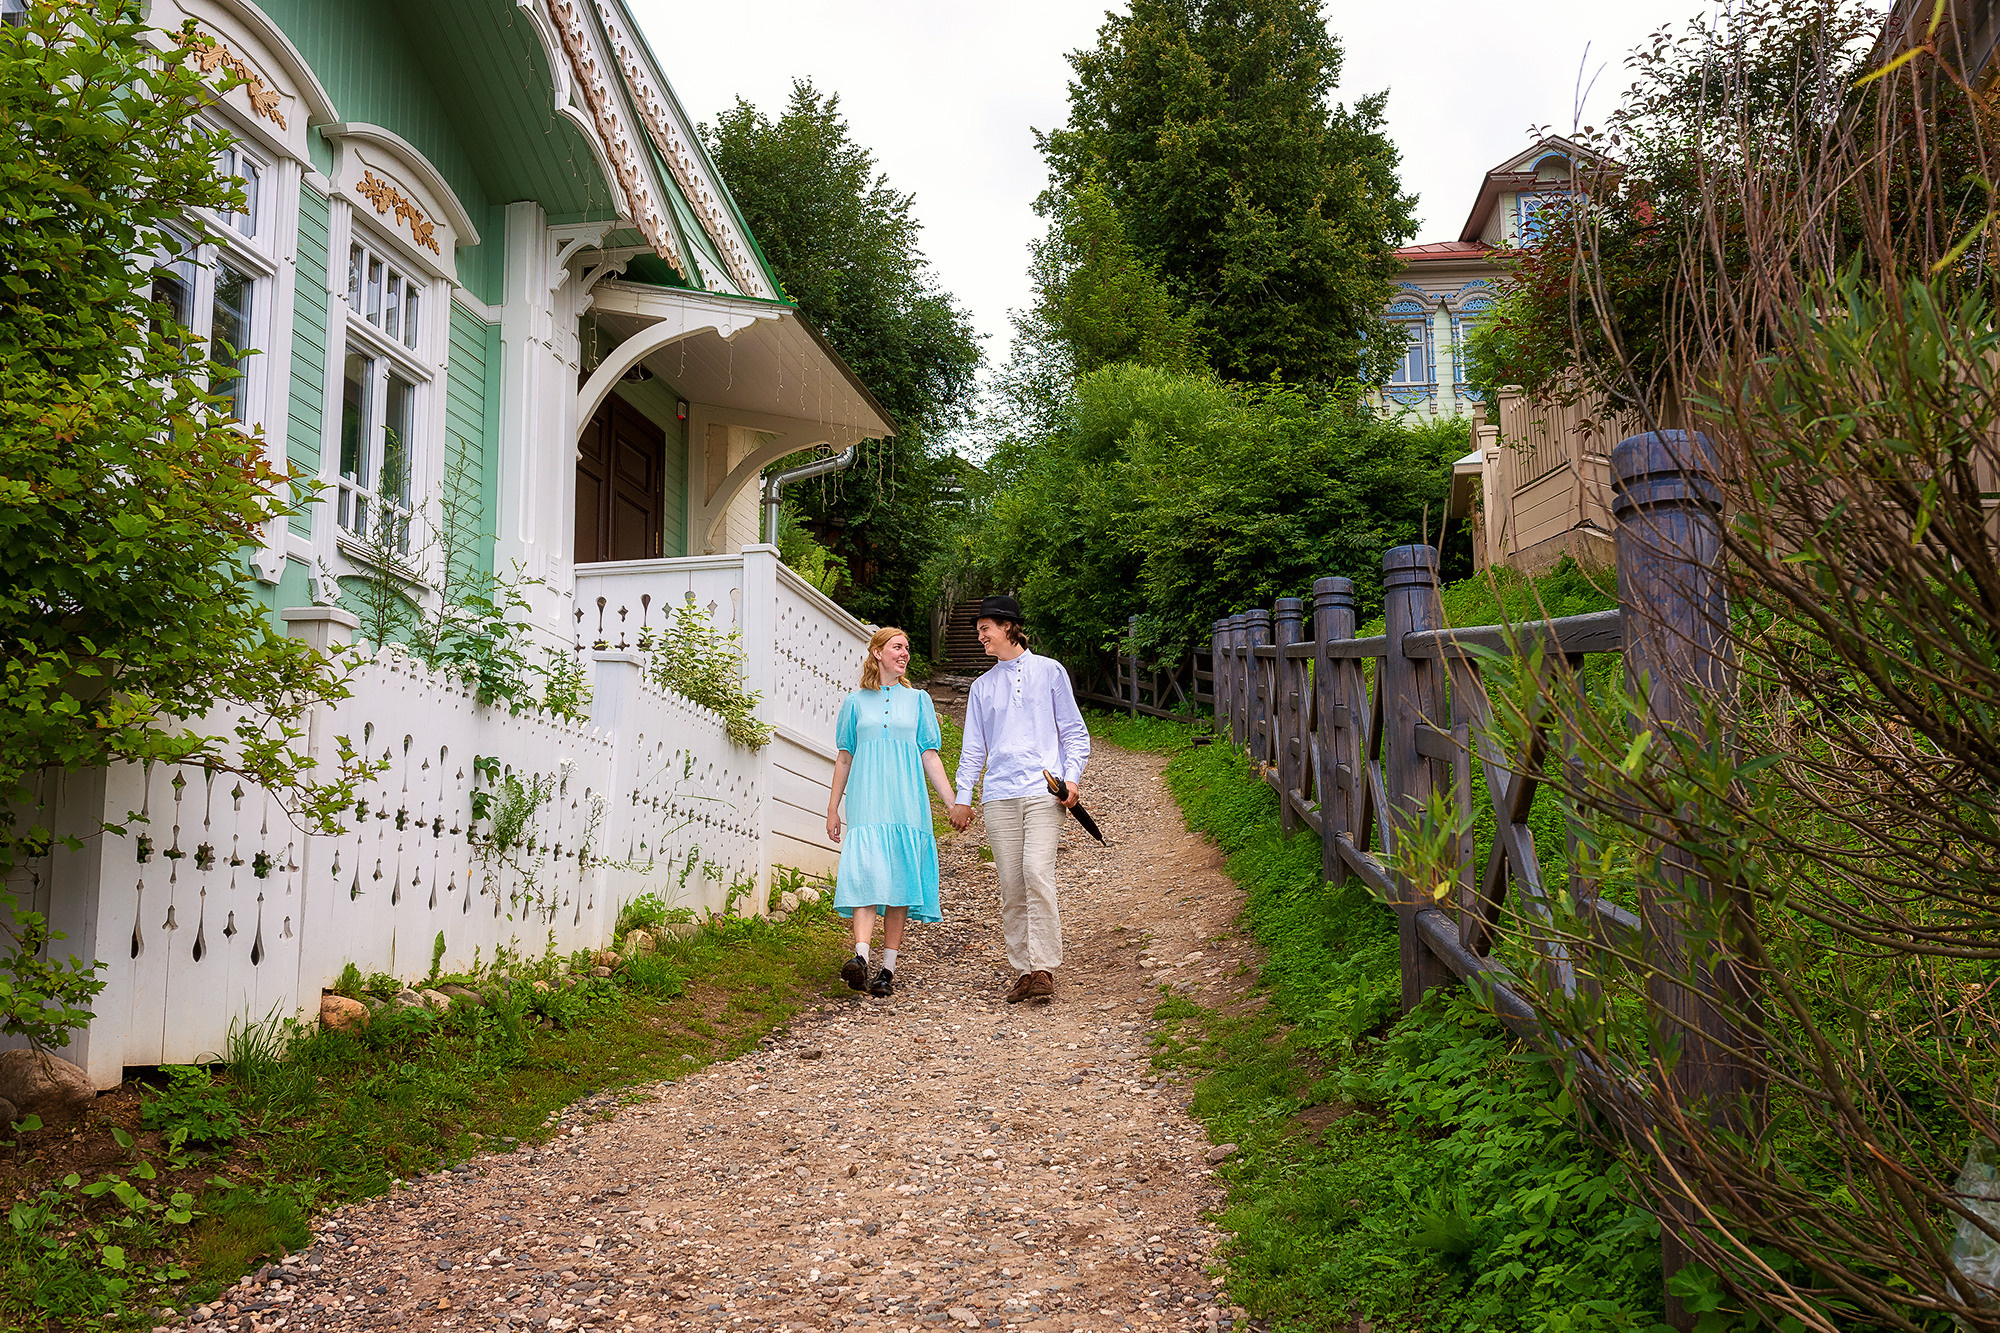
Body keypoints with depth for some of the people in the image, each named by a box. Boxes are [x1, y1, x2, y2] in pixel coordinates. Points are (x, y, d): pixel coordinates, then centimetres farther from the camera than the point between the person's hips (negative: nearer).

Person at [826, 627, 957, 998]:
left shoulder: (918, 700, 15)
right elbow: (844, 759, 16)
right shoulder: (855, 702, 13)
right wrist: (833, 808, 13)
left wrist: (953, 803, 4)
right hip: (866, 802, -1)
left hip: (905, 802, 1)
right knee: (865, 874, -19)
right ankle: (861, 957, -30)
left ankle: (888, 968, 1)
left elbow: (930, 757, 12)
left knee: (899, 882, -3)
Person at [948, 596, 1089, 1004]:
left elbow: (1073, 731, 9)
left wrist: (1072, 776, -4)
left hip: (1043, 790, -4)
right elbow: (973, 747, 21)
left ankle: (1044, 968, -16)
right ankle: (1024, 972, 4)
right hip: (999, 795, 4)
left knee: (1037, 872, -19)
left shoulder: (1048, 671, 10)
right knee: (1011, 886, -1)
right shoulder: (982, 686, 19)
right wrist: (963, 796, 14)